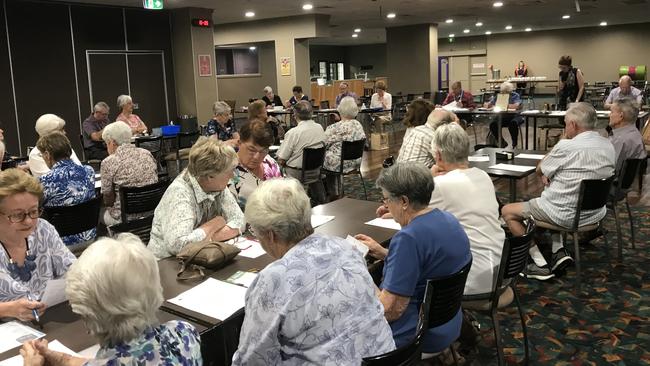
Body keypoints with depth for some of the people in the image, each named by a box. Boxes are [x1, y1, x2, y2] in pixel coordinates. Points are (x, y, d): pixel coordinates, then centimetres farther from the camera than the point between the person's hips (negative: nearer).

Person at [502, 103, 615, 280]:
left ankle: (541, 265, 1)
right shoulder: (608, 146, 3)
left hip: (567, 215, -8)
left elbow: (539, 170, -5)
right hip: (596, 213, 8)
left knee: (507, 211, 6)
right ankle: (559, 252, 19)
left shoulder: (567, 146, -21)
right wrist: (551, 174, 0)